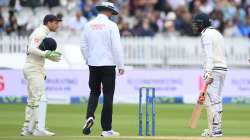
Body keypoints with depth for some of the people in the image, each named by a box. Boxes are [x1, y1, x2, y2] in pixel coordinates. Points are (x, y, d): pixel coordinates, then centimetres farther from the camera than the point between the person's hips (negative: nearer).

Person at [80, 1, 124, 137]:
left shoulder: (89, 25, 4)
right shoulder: (111, 25, -9)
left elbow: (83, 46, 7)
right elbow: (117, 47, -12)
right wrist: (121, 65, -5)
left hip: (93, 65, 4)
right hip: (108, 65, -4)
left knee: (94, 92, 18)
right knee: (108, 96, 2)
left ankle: (90, 116, -8)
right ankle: (106, 129, 2)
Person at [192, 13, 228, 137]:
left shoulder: (206, 35, -9)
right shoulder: (217, 33, 20)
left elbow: (209, 56, -21)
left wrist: (209, 74, -29)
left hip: (213, 70, -10)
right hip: (223, 68, 10)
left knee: (211, 100, -10)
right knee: (217, 100, 14)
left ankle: (215, 130, -14)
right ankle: (216, 128, 18)